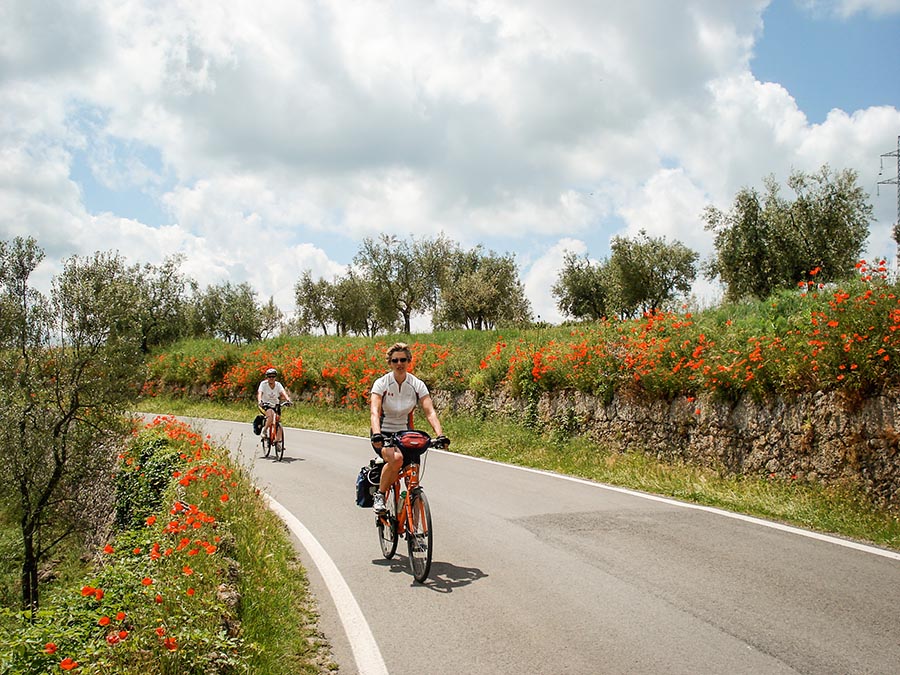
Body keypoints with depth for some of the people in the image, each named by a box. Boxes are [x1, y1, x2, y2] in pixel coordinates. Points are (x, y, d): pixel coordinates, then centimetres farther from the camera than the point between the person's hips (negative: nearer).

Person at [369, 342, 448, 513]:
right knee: (396, 458, -35)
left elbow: (430, 412, -16)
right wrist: (377, 433, -45)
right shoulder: (381, 383, -12)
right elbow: (374, 412, -25)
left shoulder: (417, 385, -6)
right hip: (383, 434, -3)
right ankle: (380, 494, -11)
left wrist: (440, 435, -32)